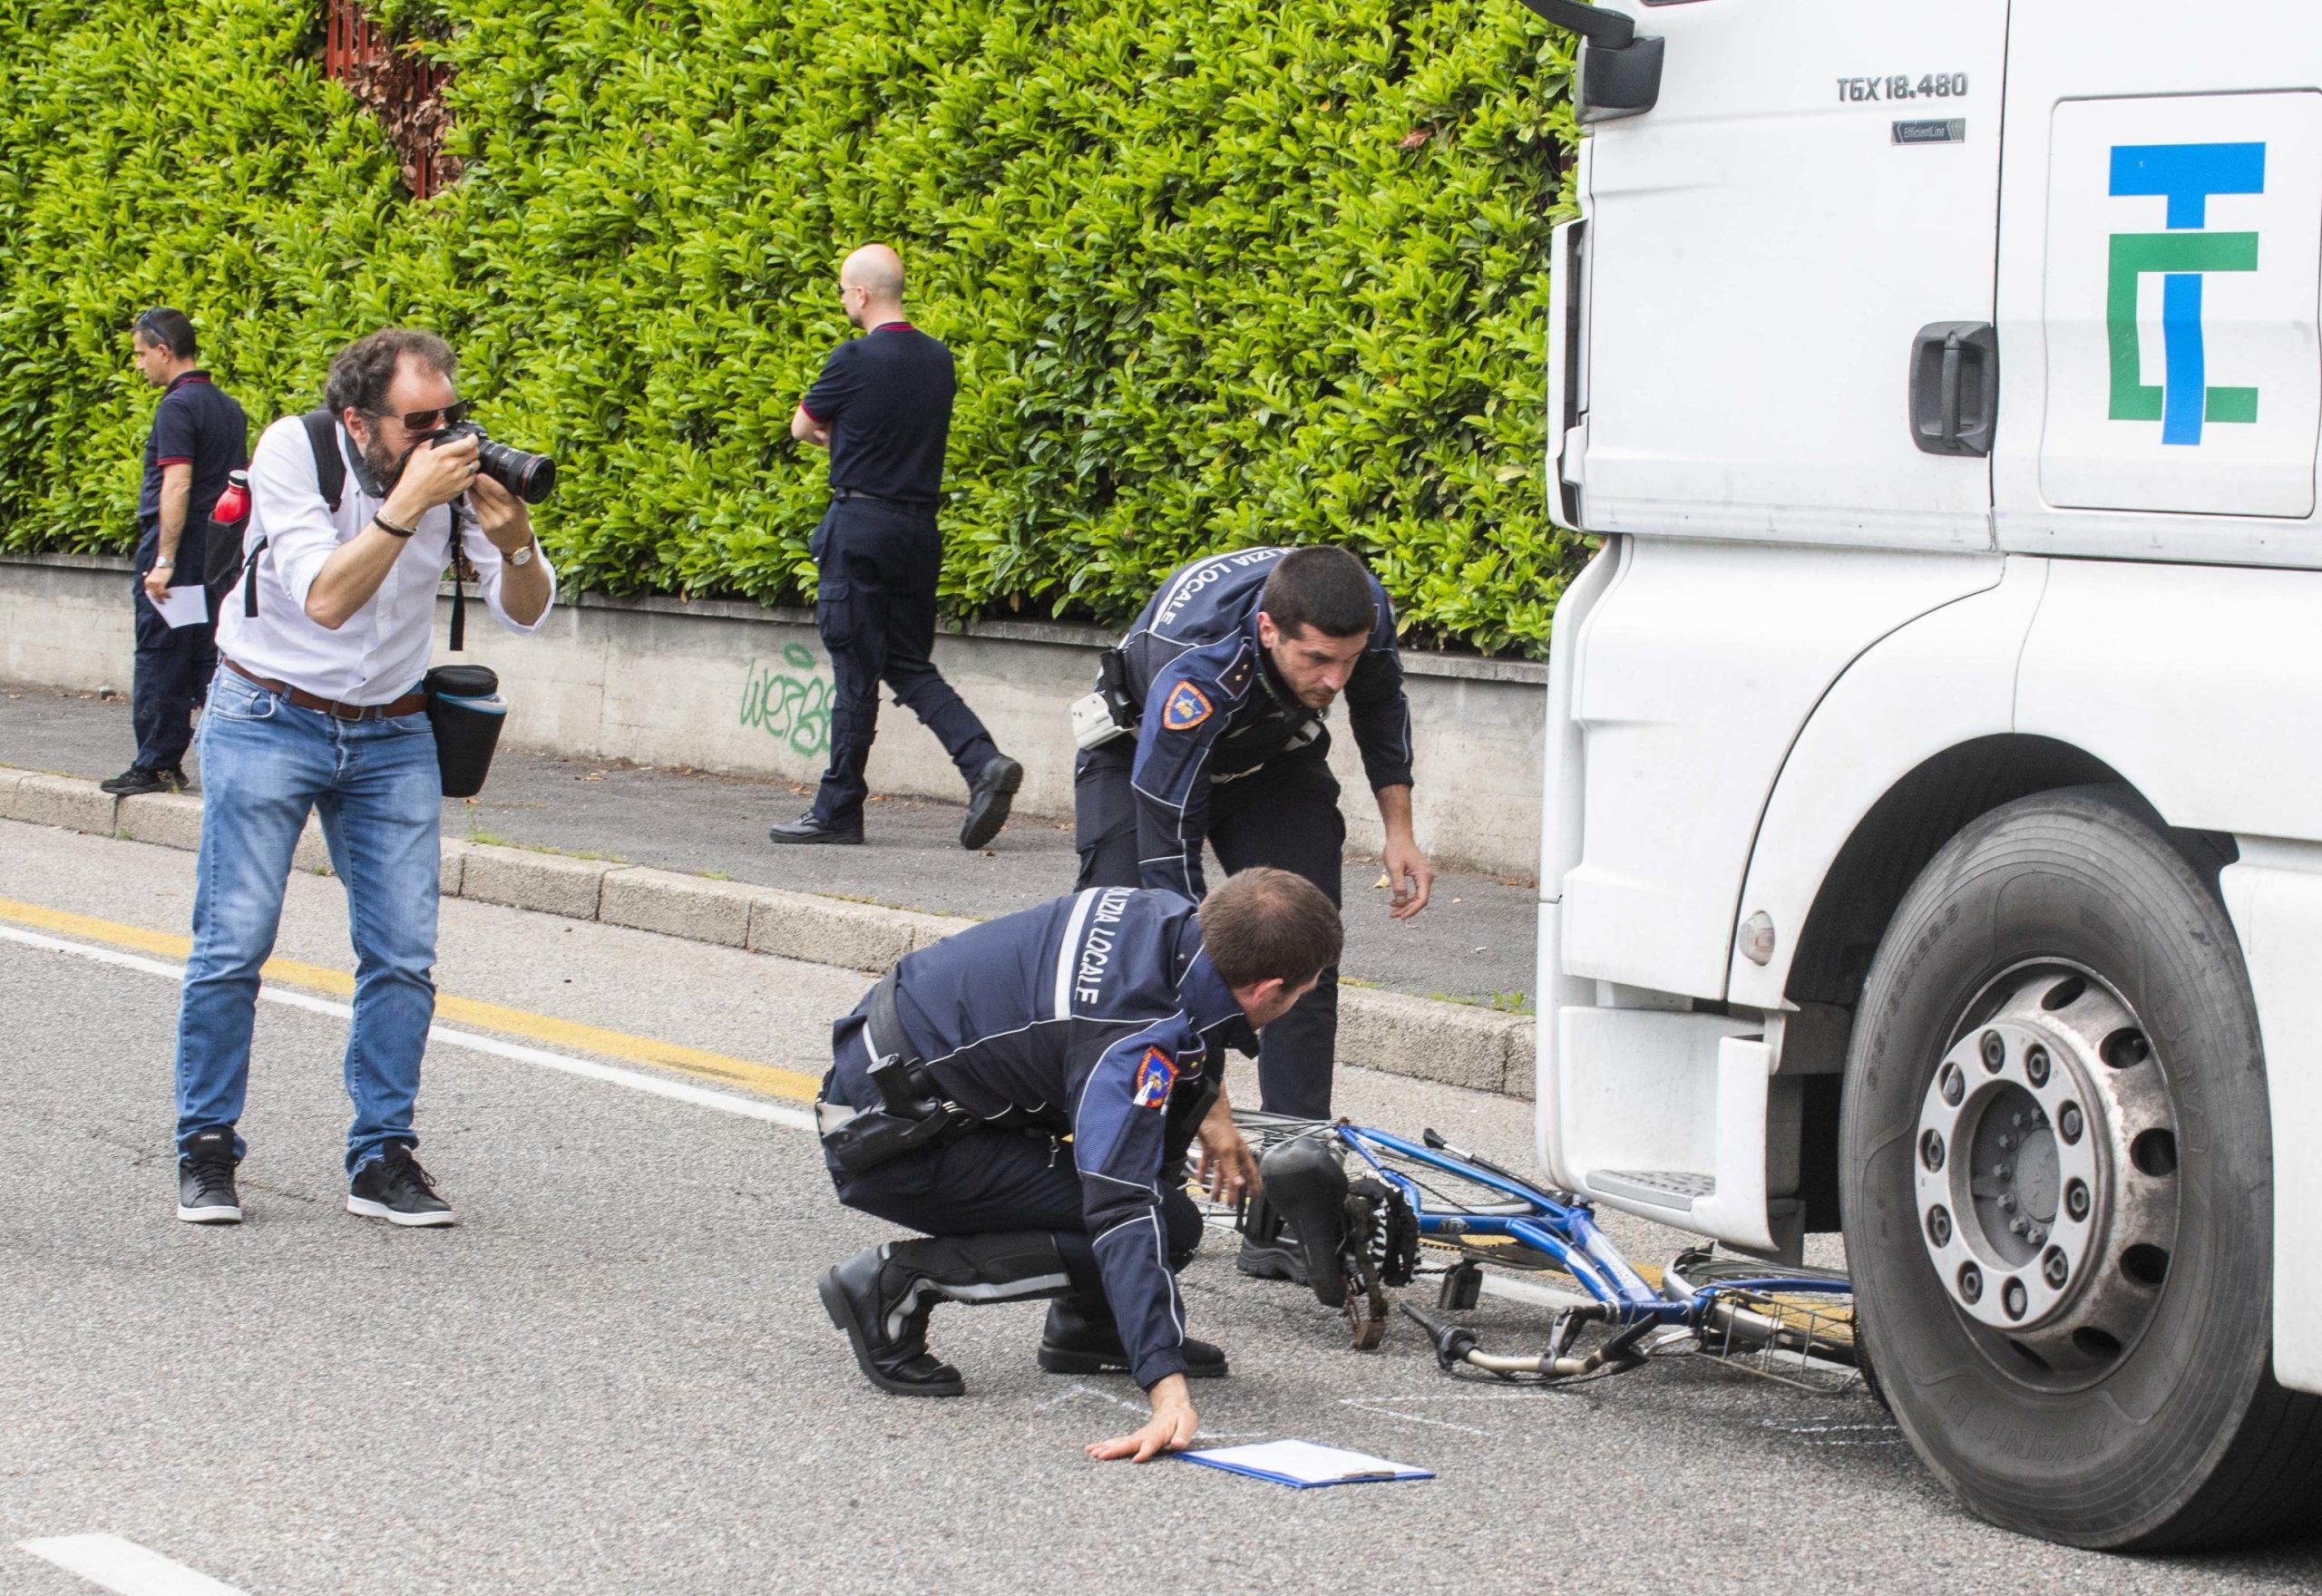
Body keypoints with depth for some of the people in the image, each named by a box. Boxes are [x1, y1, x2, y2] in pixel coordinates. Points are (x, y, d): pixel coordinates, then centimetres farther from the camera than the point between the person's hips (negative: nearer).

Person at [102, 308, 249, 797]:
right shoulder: (228, 408, 13)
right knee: (207, 658, 11)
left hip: (176, 546, -8)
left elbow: (177, 485, -21)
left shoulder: (178, 407, -14)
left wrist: (163, 561, -22)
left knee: (160, 660, -2)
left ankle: (155, 766, 1)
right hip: (219, 550, 8)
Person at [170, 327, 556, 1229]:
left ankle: (382, 1157, 6)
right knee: (233, 944, -5)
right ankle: (205, 1149, 7)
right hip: (268, 720, -3)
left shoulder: (461, 464, -9)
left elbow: (524, 614, -7)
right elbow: (326, 599, -28)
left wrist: (514, 544, -28)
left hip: (392, 734, 3)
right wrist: (409, 503, -36)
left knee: (403, 954, -3)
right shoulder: (293, 451, -18)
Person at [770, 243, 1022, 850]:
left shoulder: (856, 359, -12)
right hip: (920, 525, 6)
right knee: (910, 665, 12)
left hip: (860, 523, -6)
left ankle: (838, 810, 6)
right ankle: (983, 761, -8)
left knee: (855, 670, -1)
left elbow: (802, 428, 2)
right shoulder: (938, 360, 8)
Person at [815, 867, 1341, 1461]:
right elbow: (1126, 1214, -38)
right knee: (1165, 1225, -14)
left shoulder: (1169, 918, -3)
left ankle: (1087, 1330, 14)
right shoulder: (1131, 1042, -30)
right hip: (889, 1140, -10)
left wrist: (1211, 1107, 26)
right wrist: (1168, 1387, -44)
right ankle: (899, 1283, -10)